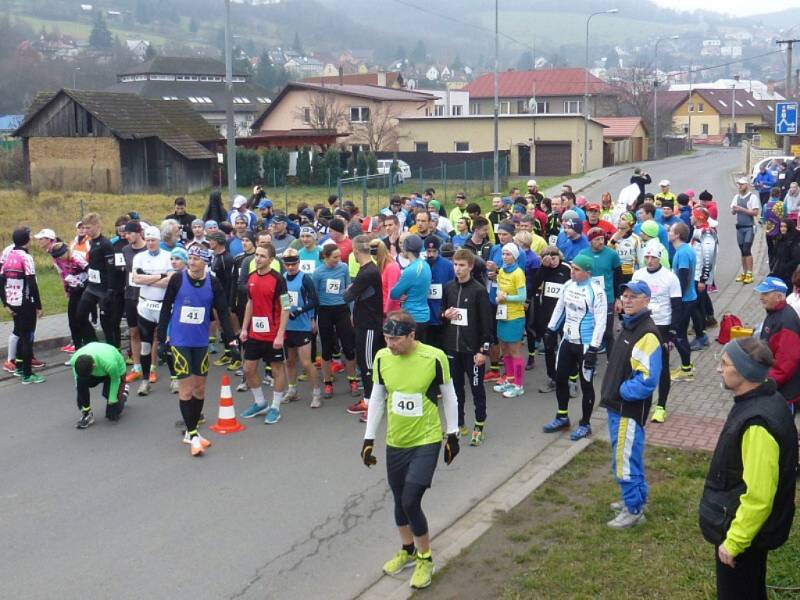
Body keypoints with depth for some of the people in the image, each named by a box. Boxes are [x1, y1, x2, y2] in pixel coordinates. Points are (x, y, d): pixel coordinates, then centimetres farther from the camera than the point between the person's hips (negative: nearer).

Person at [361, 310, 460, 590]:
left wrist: (452, 435, 2)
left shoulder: (435, 357, -17)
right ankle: (407, 550, 39)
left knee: (411, 501, -10)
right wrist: (369, 438, 6)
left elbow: (449, 396, -3)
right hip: (395, 442, 4)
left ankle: (425, 559, 12)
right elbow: (377, 398, 6)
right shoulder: (382, 358, -6)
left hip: (426, 442, -4)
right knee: (399, 499, 14)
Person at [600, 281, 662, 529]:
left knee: (624, 459, -2)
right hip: (618, 406, 10)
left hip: (629, 409, -10)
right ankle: (637, 498, 34)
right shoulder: (629, 325, 11)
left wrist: (622, 392, -18)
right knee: (630, 455, 21)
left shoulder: (647, 334, -21)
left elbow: (648, 378, -27)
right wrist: (611, 392, 12)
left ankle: (633, 510, 9)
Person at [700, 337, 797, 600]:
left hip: (743, 530, -9)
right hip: (746, 527, 9)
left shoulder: (758, 423, -33)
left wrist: (733, 541, -20)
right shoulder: (763, 399, -1)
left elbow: (759, 497, -30)